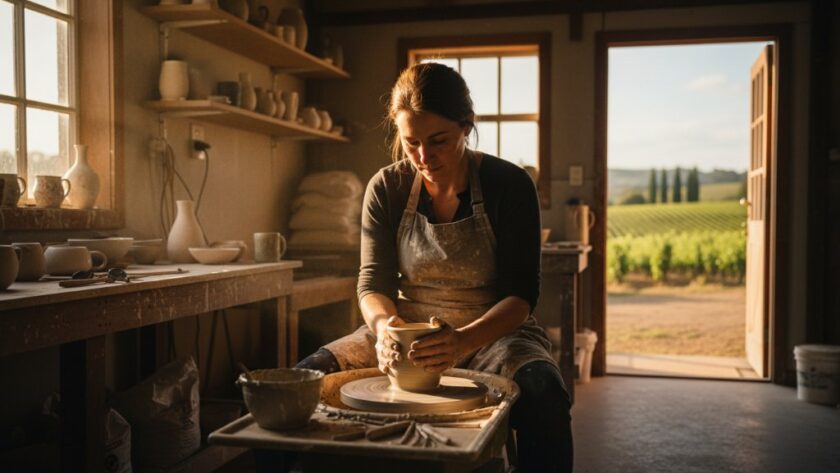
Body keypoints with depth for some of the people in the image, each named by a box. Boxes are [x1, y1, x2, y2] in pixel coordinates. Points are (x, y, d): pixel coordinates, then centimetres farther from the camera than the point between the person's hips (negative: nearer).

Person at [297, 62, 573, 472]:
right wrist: (383, 325, -28)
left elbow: (521, 292, -13)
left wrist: (464, 341, -33)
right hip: (409, 331, 2)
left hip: (492, 332, -2)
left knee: (543, 397, -36)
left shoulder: (509, 185, -10)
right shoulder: (386, 189, -2)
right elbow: (373, 283, -2)